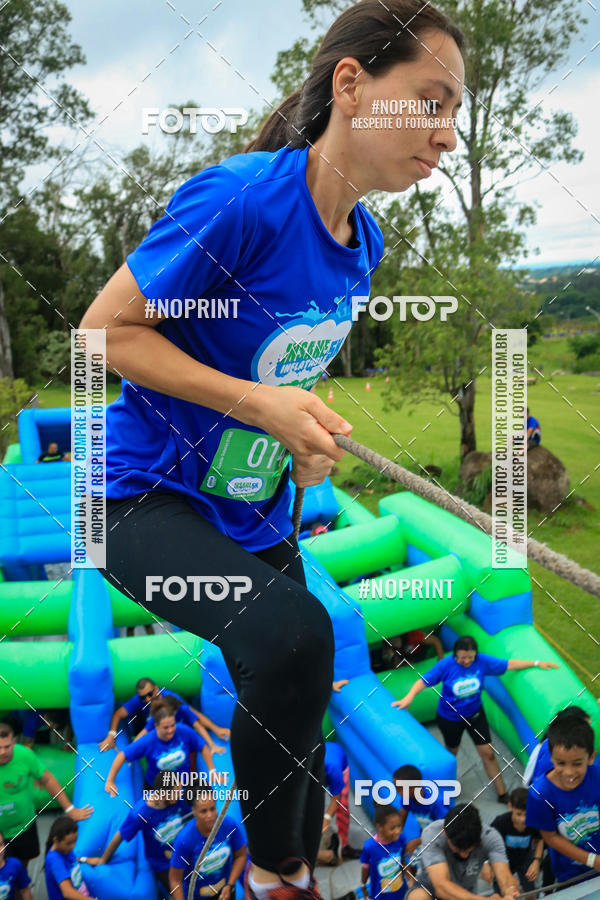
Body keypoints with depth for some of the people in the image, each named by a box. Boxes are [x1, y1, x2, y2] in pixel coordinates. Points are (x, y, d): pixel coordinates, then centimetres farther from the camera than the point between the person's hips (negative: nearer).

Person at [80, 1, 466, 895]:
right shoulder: (239, 200, -25)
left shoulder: (365, 242, 1)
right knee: (294, 634, -31)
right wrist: (259, 403, -26)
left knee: (297, 712, 12)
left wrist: (309, 430, -3)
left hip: (256, 512, 8)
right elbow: (106, 328, -19)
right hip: (146, 496, -7)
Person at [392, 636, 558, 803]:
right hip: (449, 718, -1)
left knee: (488, 753, 3)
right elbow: (424, 681, -25)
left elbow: (508, 664, -10)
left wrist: (536, 663, -11)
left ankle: (502, 794, 17)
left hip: (475, 714, 2)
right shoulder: (446, 665, -25)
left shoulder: (482, 661, -18)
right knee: (451, 753, 21)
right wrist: (409, 697, -41)